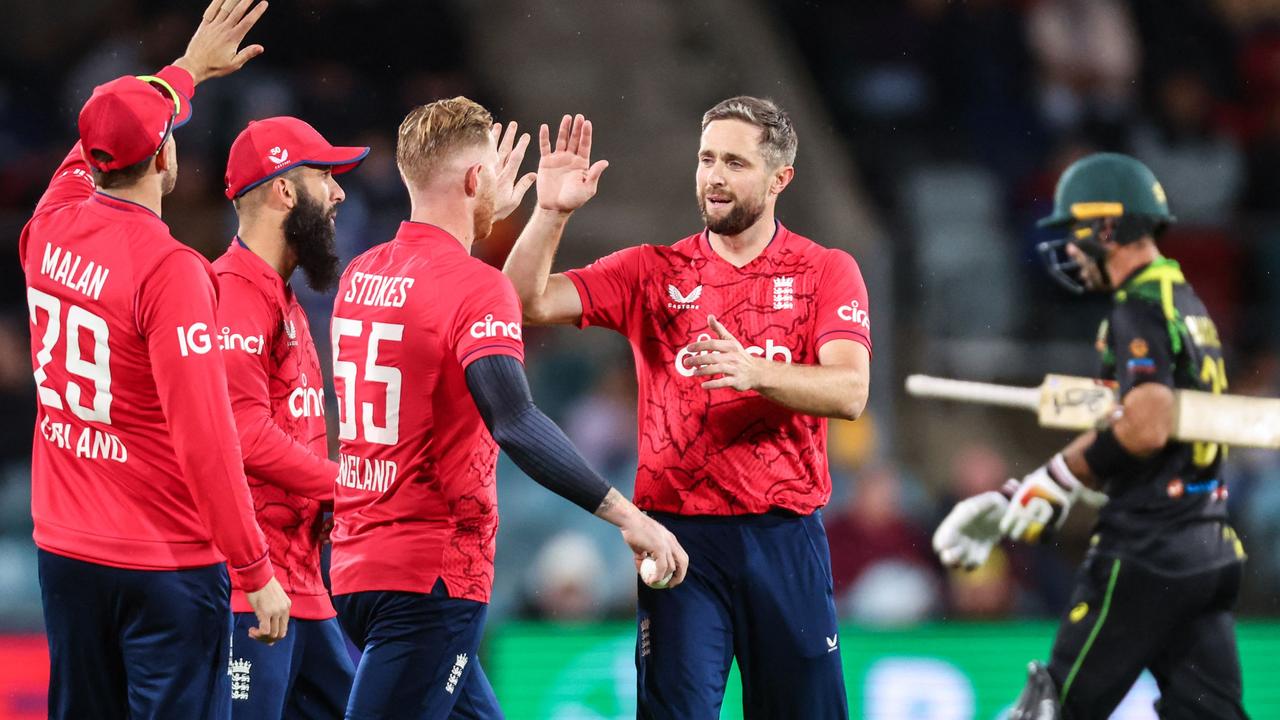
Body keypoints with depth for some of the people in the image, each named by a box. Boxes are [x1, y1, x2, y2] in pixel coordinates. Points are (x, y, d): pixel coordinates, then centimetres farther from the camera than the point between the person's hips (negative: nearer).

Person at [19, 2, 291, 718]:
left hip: (65, 552, 7)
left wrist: (186, 70, 40)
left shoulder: (50, 230, 3)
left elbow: (97, 148, 27)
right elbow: (204, 437, -21)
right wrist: (256, 572, -17)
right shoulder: (168, 270, -18)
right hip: (167, 565, -7)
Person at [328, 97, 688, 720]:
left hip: (356, 562, 9)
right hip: (431, 575, -9)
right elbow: (514, 424, -27)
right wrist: (624, 514, -26)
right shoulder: (477, 287, -14)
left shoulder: (360, 275, 10)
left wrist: (485, 217, 41)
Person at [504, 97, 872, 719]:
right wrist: (551, 213, -15)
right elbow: (528, 301, 0)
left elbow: (849, 392, -10)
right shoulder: (651, 272, 9)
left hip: (785, 534, 0)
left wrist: (754, 372, -27)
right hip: (680, 532, 0)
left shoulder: (826, 272, 5)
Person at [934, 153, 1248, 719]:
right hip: (1209, 555, 9)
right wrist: (1015, 502, 19)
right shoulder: (1189, 306, 19)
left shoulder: (1140, 310, -11)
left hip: (1146, 553, -9)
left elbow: (1145, 429, -25)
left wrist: (1056, 481, -12)